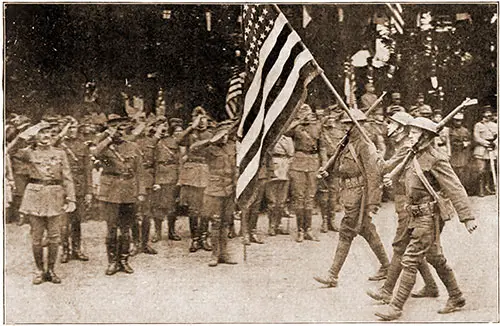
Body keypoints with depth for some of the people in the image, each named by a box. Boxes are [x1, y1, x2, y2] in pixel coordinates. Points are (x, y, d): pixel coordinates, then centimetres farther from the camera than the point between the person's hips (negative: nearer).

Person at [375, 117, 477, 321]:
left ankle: (396, 307, -3)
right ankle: (456, 298, 32)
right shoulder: (415, 157, 11)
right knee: (436, 258, 18)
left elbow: (455, 189, -17)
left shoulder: (435, 159, -15)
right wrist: (392, 180, 6)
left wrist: (467, 217, -19)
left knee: (410, 261, -8)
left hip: (429, 218, -9)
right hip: (418, 218, 9)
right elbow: (410, 182, 25)